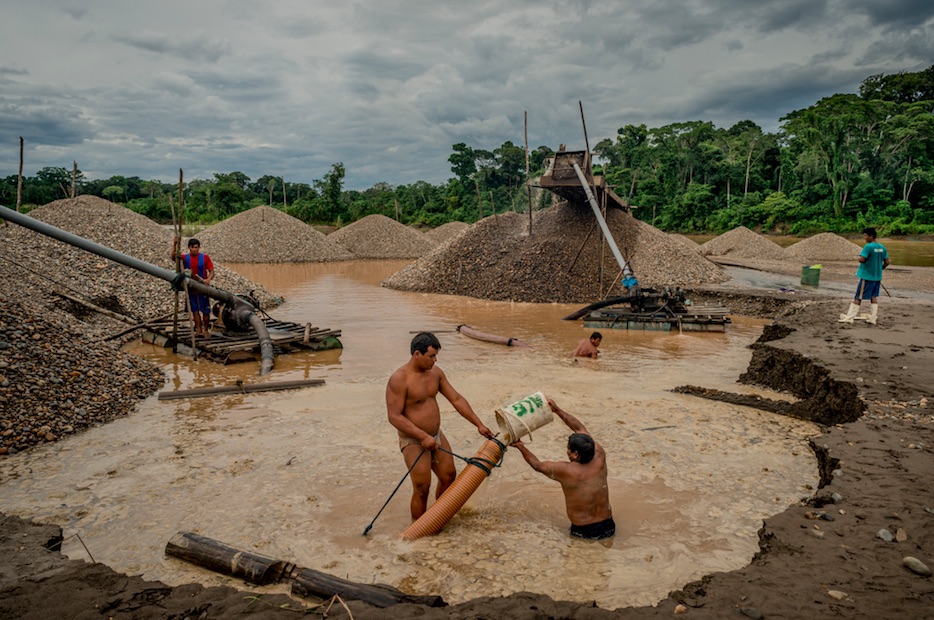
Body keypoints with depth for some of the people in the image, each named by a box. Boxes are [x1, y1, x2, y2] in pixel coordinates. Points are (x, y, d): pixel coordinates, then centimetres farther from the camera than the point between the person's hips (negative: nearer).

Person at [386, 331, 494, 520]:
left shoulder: (435, 372, 0)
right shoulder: (399, 379, -21)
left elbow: (456, 399, 5)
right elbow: (394, 416, -24)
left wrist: (479, 424, 3)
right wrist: (423, 436, -26)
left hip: (437, 436, 8)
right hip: (414, 441, -7)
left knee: (448, 475, 17)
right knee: (422, 488, -3)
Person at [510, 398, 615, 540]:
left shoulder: (564, 471, -20)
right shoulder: (599, 457, -10)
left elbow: (537, 465, 0)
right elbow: (580, 428, 4)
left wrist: (520, 447, 13)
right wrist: (557, 410, 8)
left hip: (584, 532, -4)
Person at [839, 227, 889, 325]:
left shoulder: (868, 247, -16)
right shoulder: (882, 247, 6)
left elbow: (861, 259, -23)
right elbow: (886, 262, 8)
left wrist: (861, 259, -2)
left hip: (867, 276, -6)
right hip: (878, 276, 6)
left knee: (858, 297, -2)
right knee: (874, 297, 13)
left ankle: (849, 318, 0)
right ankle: (873, 318, 12)